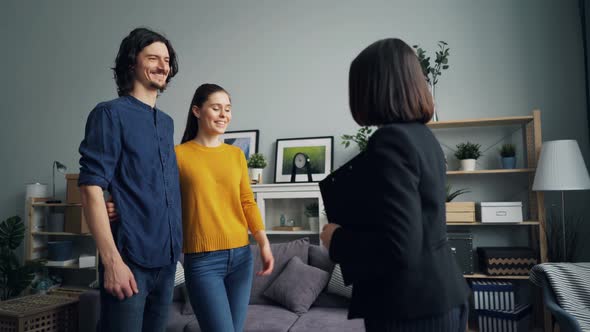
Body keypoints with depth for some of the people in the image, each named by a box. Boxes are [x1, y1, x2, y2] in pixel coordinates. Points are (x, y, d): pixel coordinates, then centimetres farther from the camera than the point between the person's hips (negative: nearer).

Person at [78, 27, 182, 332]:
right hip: (130, 257, -7)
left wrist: (175, 247, 11)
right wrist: (112, 260, -19)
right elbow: (91, 189, -14)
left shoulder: (167, 122, 14)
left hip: (167, 258, 7)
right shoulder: (110, 114, -7)